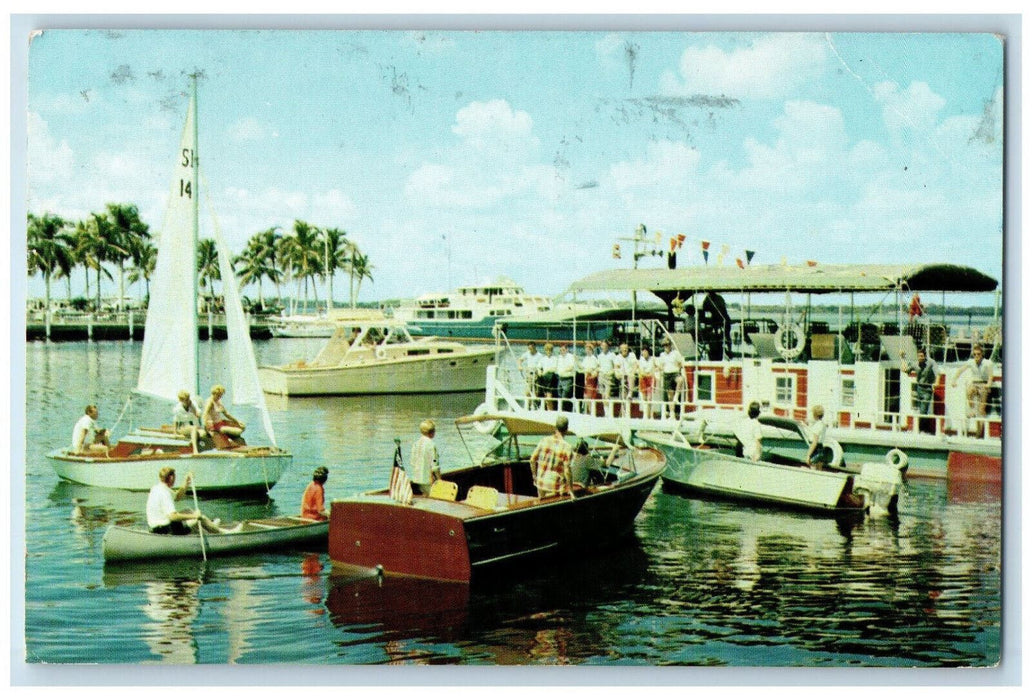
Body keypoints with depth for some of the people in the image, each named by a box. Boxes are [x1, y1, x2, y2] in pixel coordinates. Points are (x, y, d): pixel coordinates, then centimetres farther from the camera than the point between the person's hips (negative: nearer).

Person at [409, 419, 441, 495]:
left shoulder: (416, 443, 4)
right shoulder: (431, 445, -16)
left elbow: (412, 462, 9)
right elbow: (435, 466, -16)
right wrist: (439, 480, -8)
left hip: (416, 478, 7)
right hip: (429, 479, -7)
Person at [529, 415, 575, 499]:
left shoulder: (544, 441, -1)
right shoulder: (567, 448, -15)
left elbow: (532, 460, 3)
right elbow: (567, 471, -17)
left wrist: (535, 476, 17)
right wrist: (571, 490, -9)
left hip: (541, 483, 5)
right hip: (555, 488, -5)